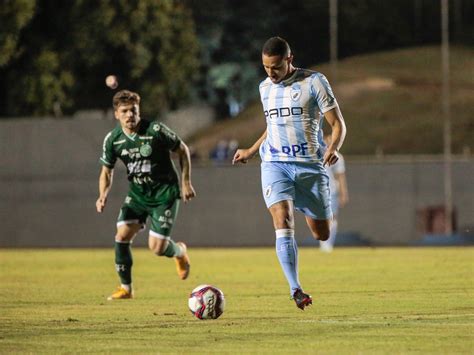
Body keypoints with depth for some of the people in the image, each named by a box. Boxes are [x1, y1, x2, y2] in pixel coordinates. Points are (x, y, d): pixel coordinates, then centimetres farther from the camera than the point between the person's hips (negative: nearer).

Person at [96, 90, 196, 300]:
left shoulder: (156, 131, -18)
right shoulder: (112, 139, -7)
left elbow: (182, 150, -3)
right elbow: (106, 171, 6)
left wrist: (186, 182, -5)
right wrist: (103, 196, -12)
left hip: (165, 193, -4)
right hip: (137, 194, 4)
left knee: (157, 247, -11)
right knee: (122, 235, -14)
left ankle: (179, 251, 27)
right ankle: (125, 288, 1)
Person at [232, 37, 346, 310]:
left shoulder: (314, 82, -4)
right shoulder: (266, 88, 11)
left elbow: (338, 124, -4)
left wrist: (334, 148, -23)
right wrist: (251, 152, 31)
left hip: (311, 165, -2)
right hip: (275, 164, 2)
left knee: (322, 234, 8)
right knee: (284, 223, -21)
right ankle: (296, 290, -25)